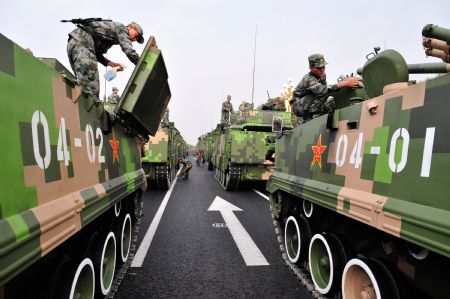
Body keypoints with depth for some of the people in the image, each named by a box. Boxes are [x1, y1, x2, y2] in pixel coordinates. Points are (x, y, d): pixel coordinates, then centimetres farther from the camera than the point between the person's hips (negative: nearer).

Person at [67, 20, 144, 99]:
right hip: (83, 43, -10)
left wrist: (110, 63, 14)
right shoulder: (121, 28, 3)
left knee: (83, 87, 6)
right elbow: (129, 51, -13)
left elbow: (97, 53, 25)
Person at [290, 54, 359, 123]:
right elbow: (322, 90, -43)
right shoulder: (308, 79, -27)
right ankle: (309, 117, -22)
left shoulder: (322, 75, 2)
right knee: (322, 93, -27)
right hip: (298, 106, -9)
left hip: (311, 106, 9)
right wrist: (343, 84, -49)